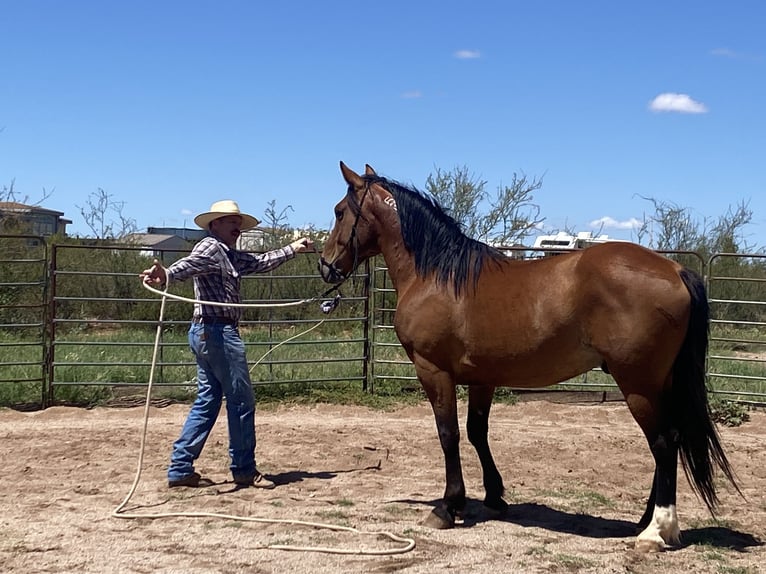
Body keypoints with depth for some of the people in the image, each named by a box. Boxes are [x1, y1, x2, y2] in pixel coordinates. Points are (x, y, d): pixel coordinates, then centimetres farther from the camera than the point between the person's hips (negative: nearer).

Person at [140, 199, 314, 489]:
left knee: (208, 401, 12)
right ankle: (244, 470, 8)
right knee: (242, 401, -1)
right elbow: (186, 265, -30)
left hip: (205, 332, 11)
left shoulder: (230, 255, 19)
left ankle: (181, 468, 12)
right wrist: (165, 275, -51)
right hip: (218, 331, -11)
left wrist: (293, 248, 39)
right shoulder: (211, 248, -10)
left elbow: (260, 262, 32)